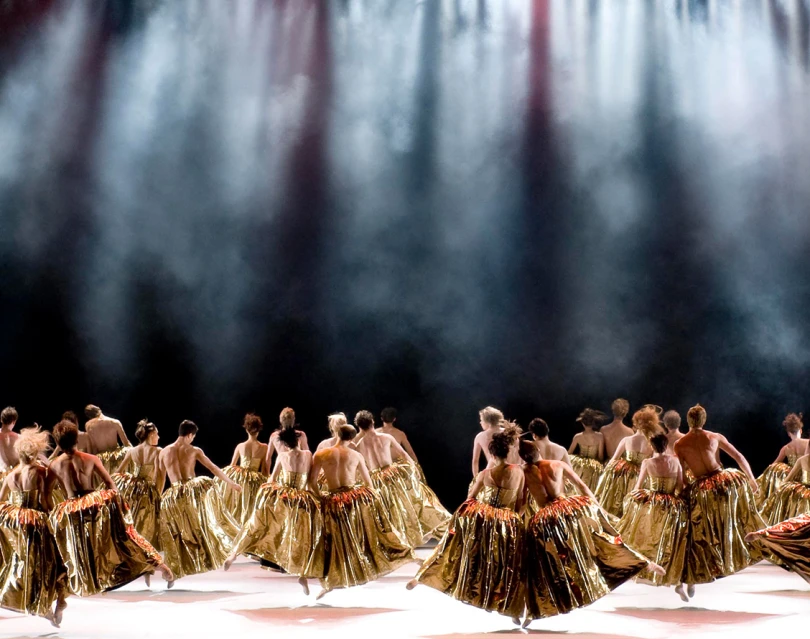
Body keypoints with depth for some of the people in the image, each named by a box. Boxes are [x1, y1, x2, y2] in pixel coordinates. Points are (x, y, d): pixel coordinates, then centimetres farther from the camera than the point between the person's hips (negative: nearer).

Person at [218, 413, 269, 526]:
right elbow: (265, 470, -3)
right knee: (250, 509, 10)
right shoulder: (264, 448, -7)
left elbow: (231, 466, 9)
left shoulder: (240, 446, -3)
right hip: (255, 483, -1)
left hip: (239, 479, 1)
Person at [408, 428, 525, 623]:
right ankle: (513, 610, 15)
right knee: (508, 567, 11)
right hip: (509, 525, 0)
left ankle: (421, 577, 21)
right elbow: (519, 504, 3)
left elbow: (470, 498, 5)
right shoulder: (519, 472, -7)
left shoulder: (485, 474, -9)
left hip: (479, 520, 0)